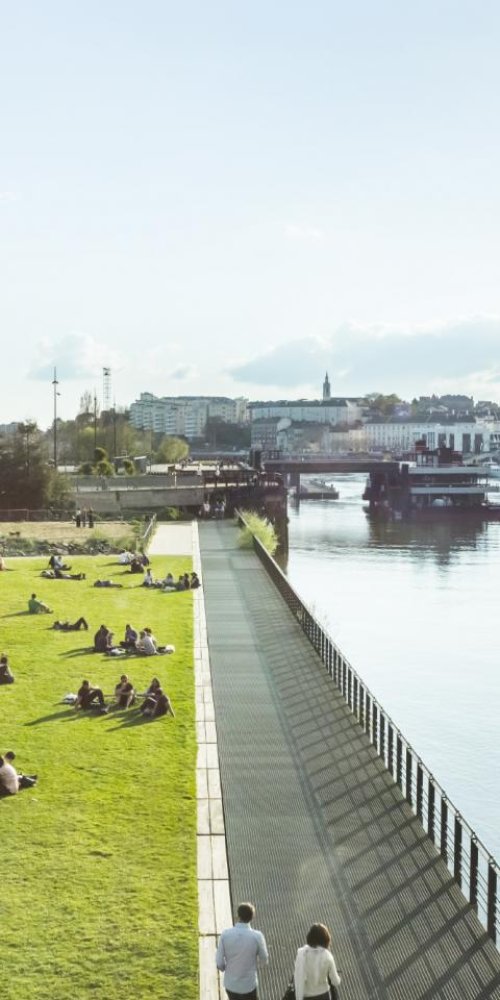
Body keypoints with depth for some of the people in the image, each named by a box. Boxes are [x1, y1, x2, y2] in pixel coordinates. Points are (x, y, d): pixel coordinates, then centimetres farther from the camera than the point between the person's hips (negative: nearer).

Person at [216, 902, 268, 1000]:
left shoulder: (225, 934, -17)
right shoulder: (257, 936, -22)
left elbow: (219, 962, -9)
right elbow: (264, 959, -5)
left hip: (230, 983, 2)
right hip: (248, 985, -2)